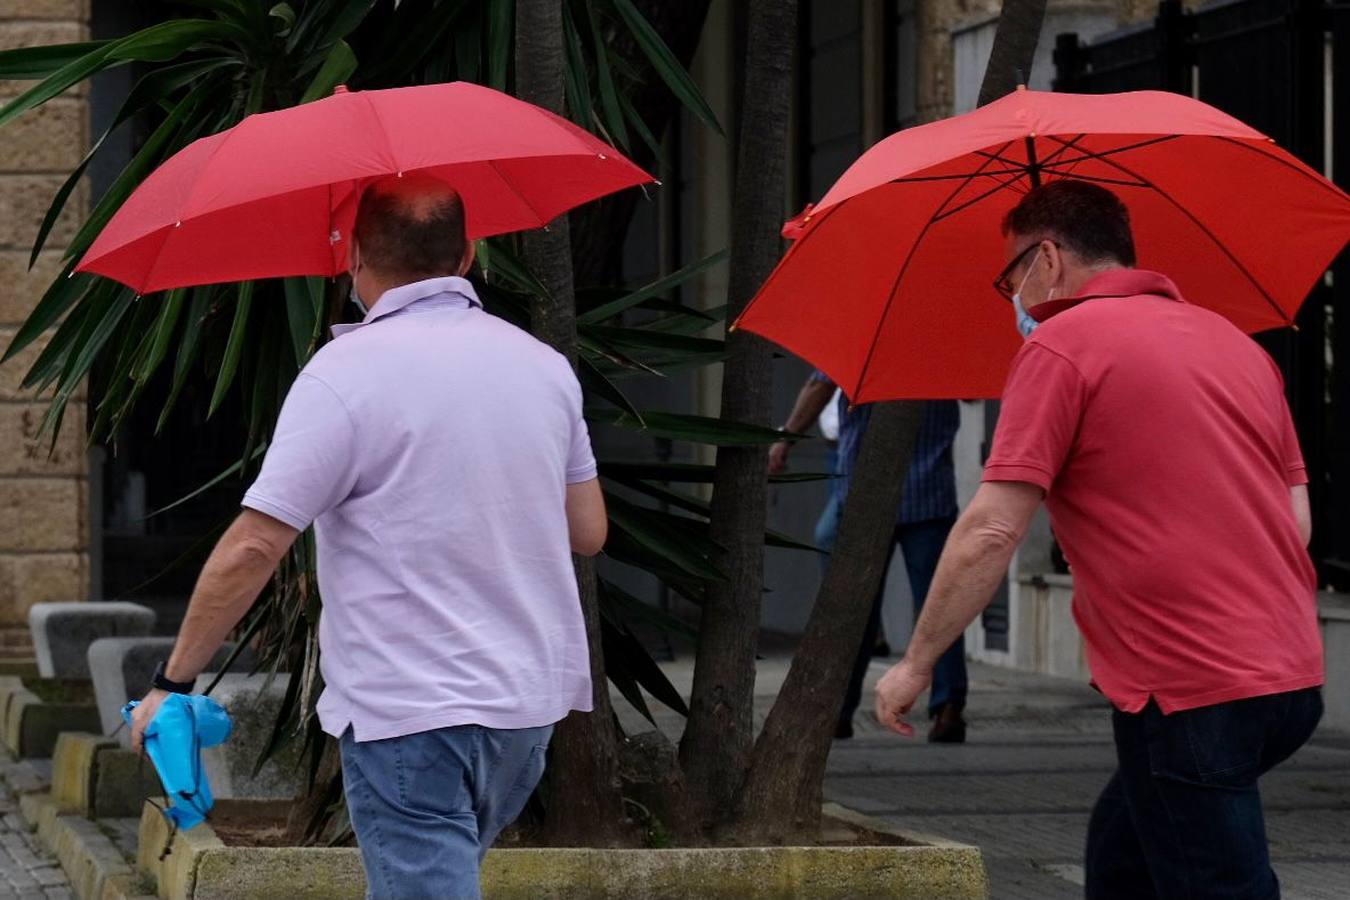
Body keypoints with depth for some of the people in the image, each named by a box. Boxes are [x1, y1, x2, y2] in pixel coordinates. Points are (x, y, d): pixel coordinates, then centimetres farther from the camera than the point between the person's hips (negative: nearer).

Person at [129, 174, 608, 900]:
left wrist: (173, 682, -7)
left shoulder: (346, 372, -13)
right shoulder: (543, 365, 6)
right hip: (529, 702, 7)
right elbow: (588, 532, 14)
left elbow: (253, 548, -16)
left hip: (407, 713, -7)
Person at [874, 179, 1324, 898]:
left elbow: (992, 530, -12)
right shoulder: (1236, 341, 17)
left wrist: (916, 663, -3)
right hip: (1292, 675, 8)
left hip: (1191, 696, -8)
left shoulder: (1062, 344, -7)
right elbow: (1297, 520, 15)